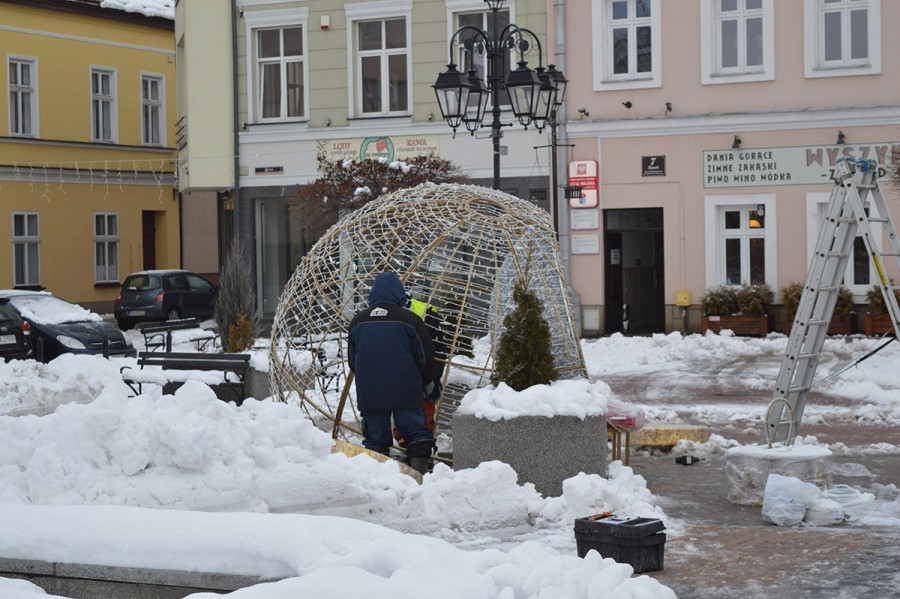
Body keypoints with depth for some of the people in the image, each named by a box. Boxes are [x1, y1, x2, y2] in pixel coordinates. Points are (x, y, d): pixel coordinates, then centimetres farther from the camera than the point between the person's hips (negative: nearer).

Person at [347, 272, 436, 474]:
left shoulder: (358, 321, 7)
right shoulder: (409, 319, -5)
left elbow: (351, 359, 16)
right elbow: (425, 356, 0)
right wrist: (427, 382, 17)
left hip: (369, 392, 3)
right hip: (405, 391, -3)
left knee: (375, 437, 7)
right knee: (415, 431, 4)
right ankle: (419, 470, -5)